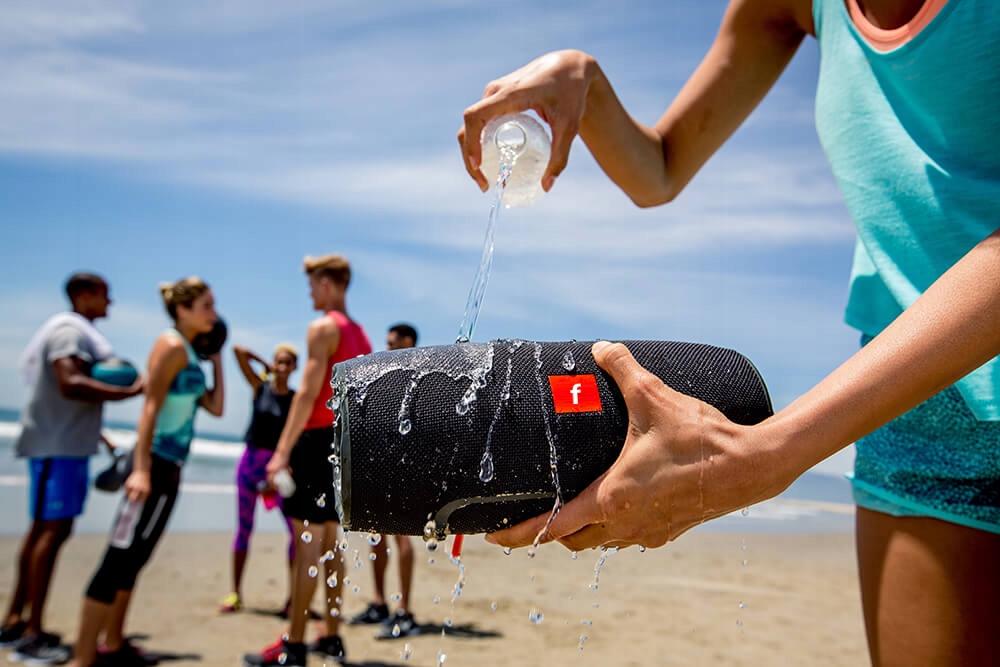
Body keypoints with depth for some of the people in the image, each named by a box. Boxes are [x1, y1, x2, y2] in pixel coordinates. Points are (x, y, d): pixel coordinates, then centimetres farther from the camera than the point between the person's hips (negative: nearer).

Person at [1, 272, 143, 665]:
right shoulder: (70, 329, -11)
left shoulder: (79, 332, 20)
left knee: (46, 529, 12)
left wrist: (98, 435, 25)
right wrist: (131, 391, -25)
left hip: (68, 443, 10)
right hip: (59, 445, -10)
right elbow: (70, 384, -26)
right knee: (52, 530, -9)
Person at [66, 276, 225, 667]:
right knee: (120, 558, -8)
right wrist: (141, 469, -24)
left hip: (171, 467, 10)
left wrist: (216, 359, 17)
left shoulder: (189, 353, 16)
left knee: (135, 558, 15)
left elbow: (215, 407, 15)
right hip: (155, 462, -9)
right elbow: (150, 407, -17)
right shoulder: (172, 345, -10)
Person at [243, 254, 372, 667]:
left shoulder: (323, 328, -8)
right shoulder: (361, 336, 18)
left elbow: (308, 393, -17)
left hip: (318, 438, -8)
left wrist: (282, 451, -19)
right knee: (330, 541, 14)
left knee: (307, 543, -5)